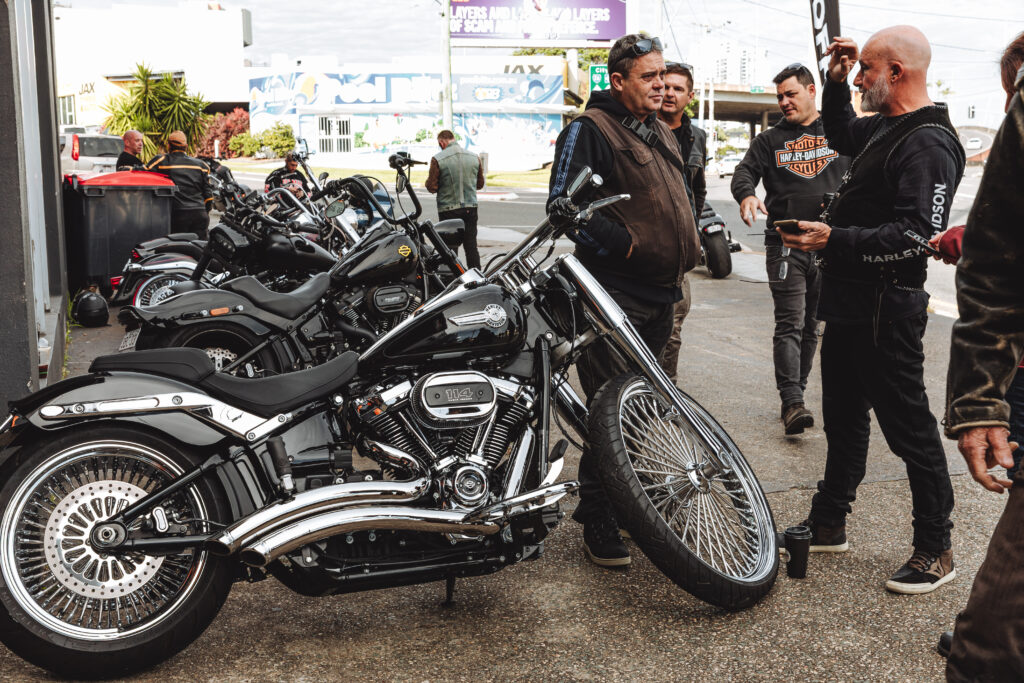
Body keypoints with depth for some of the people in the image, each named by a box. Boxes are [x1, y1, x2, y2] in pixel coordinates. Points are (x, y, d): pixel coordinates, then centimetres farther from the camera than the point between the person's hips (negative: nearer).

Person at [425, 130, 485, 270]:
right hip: (471, 208, 3)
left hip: (448, 209, -3)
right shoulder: (474, 157, 3)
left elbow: (432, 187, -10)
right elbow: (480, 184, 11)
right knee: (471, 246, 9)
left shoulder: (438, 159, -11)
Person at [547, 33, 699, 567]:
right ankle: (598, 525, 2)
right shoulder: (590, 129, -9)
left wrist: (685, 253, 21)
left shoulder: (661, 132, 19)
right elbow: (563, 205, -18)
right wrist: (622, 243, -22)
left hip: (661, 291, 9)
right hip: (616, 294, -9)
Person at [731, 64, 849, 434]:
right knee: (789, 324, -10)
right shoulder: (770, 139, 10)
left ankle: (797, 390, 21)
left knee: (811, 325, 10)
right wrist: (746, 194, -24)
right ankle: (792, 403, -14)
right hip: (786, 243, -2)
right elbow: (745, 170, -1)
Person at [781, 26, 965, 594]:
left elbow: (917, 234, -27)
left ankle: (936, 550, 13)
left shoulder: (928, 144, -18)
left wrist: (834, 239, -29)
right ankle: (828, 524, 32)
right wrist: (835, 82, 19)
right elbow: (839, 135, 34)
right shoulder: (884, 128, 13)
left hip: (886, 312, -10)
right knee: (843, 419, 18)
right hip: (849, 304, 10)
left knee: (910, 428, 0)